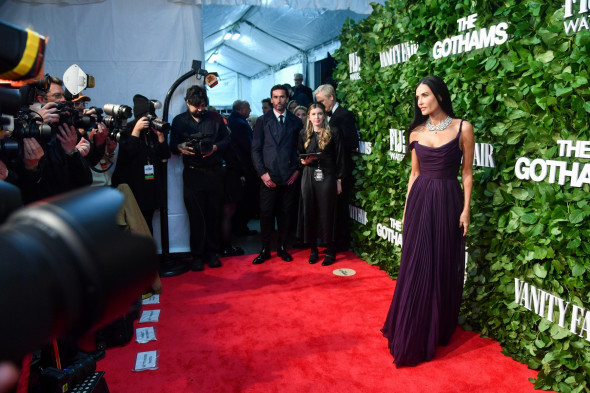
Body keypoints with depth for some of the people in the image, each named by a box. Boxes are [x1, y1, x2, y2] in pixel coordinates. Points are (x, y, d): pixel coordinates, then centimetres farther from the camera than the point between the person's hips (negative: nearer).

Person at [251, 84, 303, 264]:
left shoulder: (296, 121, 11)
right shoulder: (263, 121, 7)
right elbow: (255, 149, 3)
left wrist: (298, 169, 0)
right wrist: (262, 173, -6)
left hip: (290, 177, 1)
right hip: (269, 176, -1)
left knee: (286, 214, 7)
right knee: (266, 214, 1)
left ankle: (282, 248, 21)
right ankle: (265, 250, 14)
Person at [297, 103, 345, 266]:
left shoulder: (333, 133, 1)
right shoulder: (304, 134, 10)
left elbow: (339, 158, 1)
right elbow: (299, 154, 18)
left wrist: (339, 180, -2)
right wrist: (303, 161, -6)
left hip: (327, 177, -3)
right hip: (309, 177, 3)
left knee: (326, 214, -1)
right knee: (309, 212, 3)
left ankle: (330, 251, 11)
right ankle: (313, 249, 16)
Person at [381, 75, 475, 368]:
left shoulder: (462, 128, -4)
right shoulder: (416, 131, 6)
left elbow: (467, 172, -1)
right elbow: (415, 173, 10)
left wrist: (466, 209, -7)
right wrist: (407, 207, 9)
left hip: (448, 201, -2)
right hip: (420, 200, 2)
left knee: (444, 267, 7)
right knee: (416, 266, 5)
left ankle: (439, 330, 27)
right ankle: (412, 335, 22)